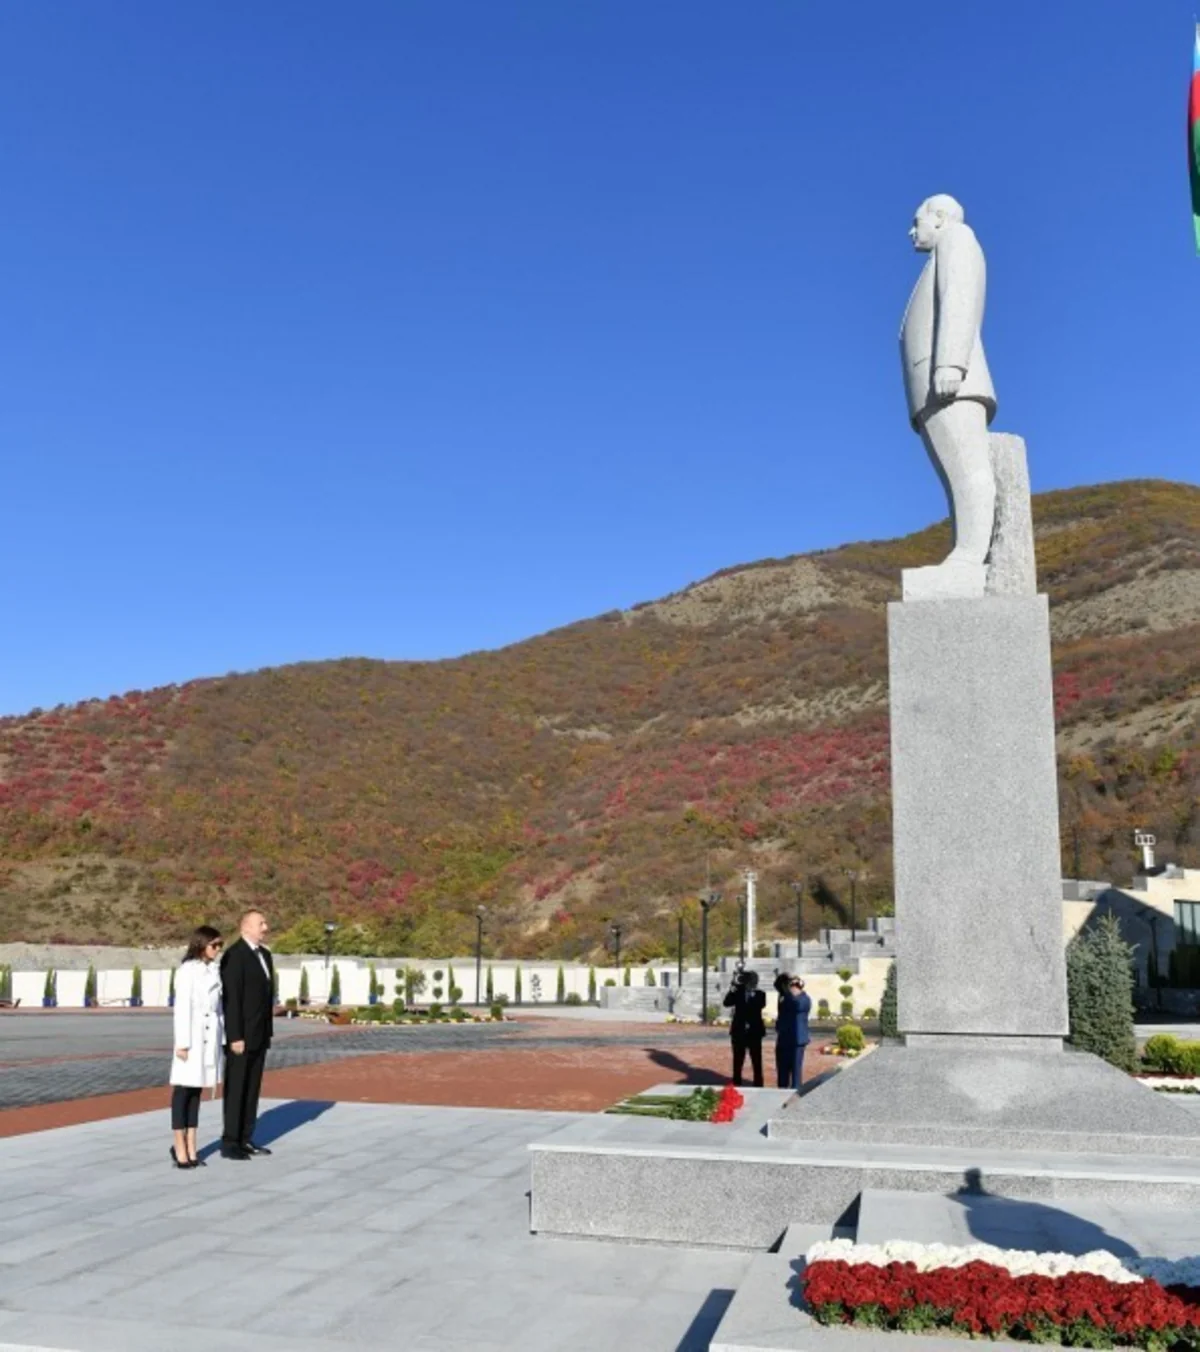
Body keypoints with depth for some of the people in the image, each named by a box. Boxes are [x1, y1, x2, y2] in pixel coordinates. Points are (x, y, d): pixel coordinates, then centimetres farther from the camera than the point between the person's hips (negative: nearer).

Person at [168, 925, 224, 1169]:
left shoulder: (214, 971, 10)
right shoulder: (187, 970, -10)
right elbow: (182, 1008, -13)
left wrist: (221, 1039, 10)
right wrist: (182, 1043, -15)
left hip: (210, 1037, 7)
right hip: (192, 1036, -6)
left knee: (197, 1091, 10)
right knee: (183, 1090, 0)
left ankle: (191, 1147, 13)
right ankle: (180, 1147, 7)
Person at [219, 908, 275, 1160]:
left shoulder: (264, 954, 12)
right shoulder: (234, 955, -16)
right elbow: (231, 999, -20)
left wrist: (267, 1031, 14)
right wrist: (235, 1037, -22)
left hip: (260, 1035, 8)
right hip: (241, 1035, -8)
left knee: (252, 1088, 10)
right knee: (235, 1089, -2)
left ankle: (245, 1139, 17)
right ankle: (229, 1143, 5)